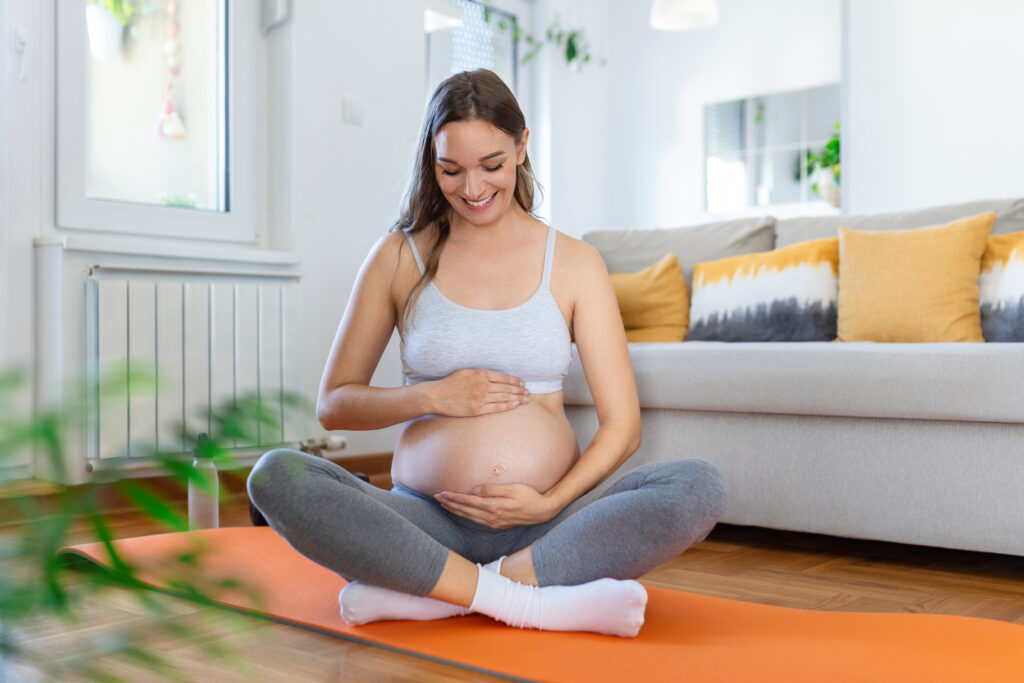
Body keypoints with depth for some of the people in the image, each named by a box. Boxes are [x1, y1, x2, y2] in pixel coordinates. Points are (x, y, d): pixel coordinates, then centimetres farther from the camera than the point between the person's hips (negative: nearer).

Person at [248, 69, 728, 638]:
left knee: (699, 486, -26)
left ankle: (420, 592, -26)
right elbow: (333, 404, 10)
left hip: (547, 523, 1)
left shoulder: (574, 263, 7)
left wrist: (550, 504, -12)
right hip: (426, 521, 0)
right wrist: (432, 396, -7)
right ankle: (534, 601, -27)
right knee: (275, 476, -26)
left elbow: (622, 424, 3)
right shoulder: (400, 257, 8)